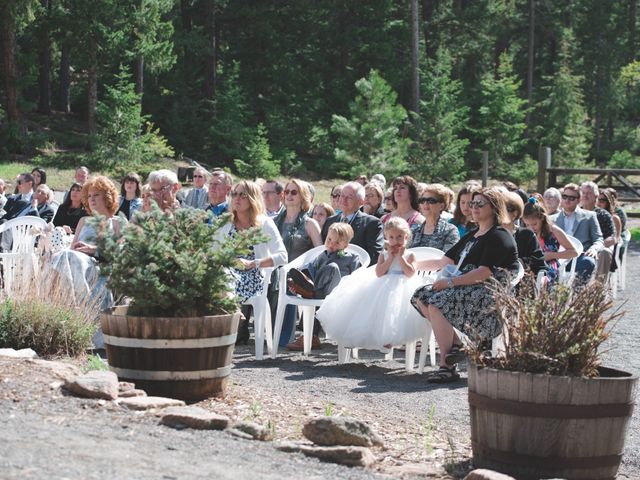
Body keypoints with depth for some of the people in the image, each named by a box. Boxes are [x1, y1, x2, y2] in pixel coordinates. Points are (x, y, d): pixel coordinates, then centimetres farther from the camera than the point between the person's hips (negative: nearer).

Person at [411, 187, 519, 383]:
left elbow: (483, 273, -19)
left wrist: (450, 282, -20)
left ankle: (447, 366, -26)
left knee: (438, 302, -28)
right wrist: (415, 265, 23)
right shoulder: (472, 235, 23)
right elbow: (444, 262, 26)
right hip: (467, 288, 9)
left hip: (490, 294, -9)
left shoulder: (499, 237, -7)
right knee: (422, 296, -9)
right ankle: (456, 343, -12)